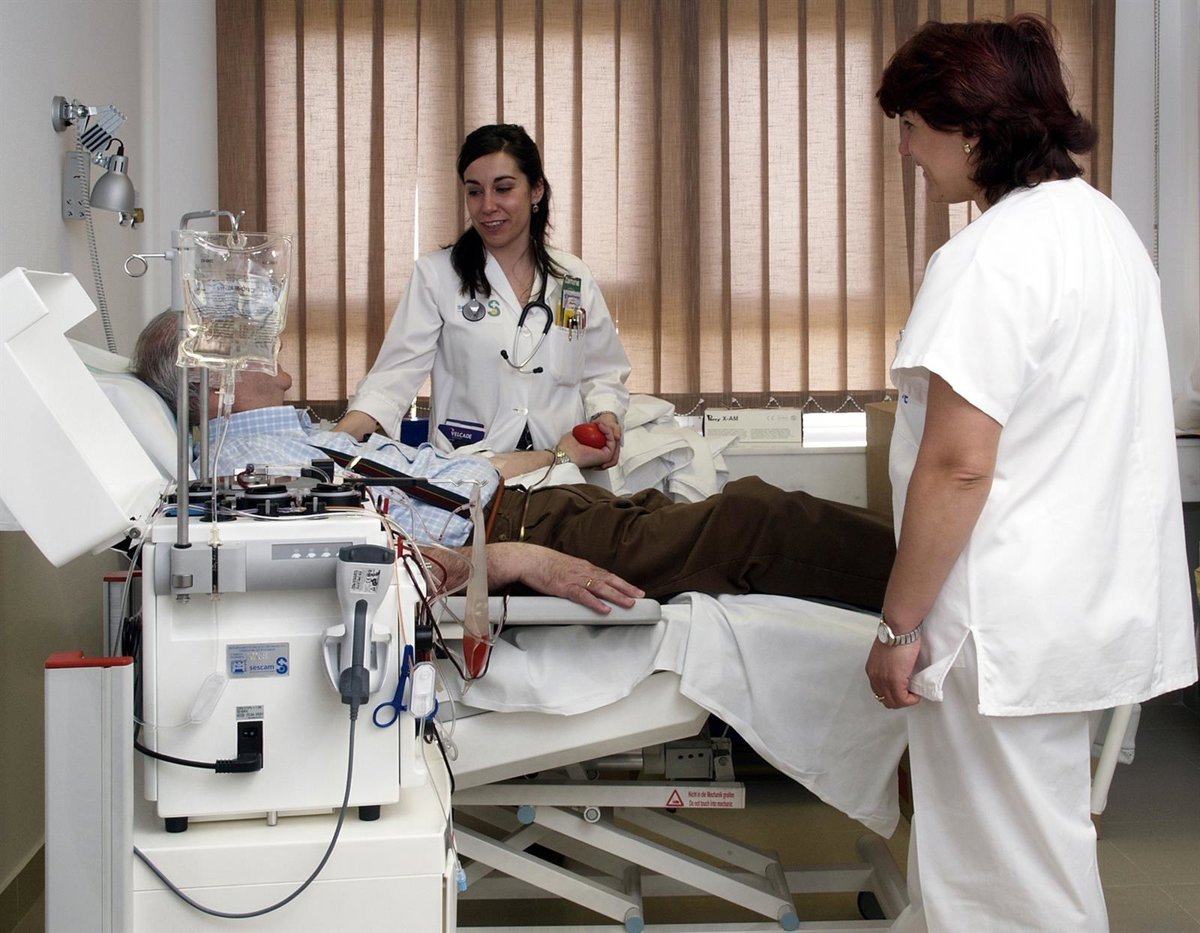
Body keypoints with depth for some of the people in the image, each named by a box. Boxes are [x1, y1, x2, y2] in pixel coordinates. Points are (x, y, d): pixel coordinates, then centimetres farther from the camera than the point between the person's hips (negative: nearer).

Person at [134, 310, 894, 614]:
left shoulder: (309, 435, 23)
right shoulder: (242, 466, -8)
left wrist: (559, 455, 39)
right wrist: (519, 561, -30)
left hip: (521, 506, 10)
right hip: (505, 540, -10)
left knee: (745, 504, 0)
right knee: (751, 526, -16)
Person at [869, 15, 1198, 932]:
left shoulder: (990, 258, -19)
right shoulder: (1104, 222, 11)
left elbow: (958, 465, -22)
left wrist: (900, 625, -14)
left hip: (1009, 621, -9)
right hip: (1096, 597, 9)